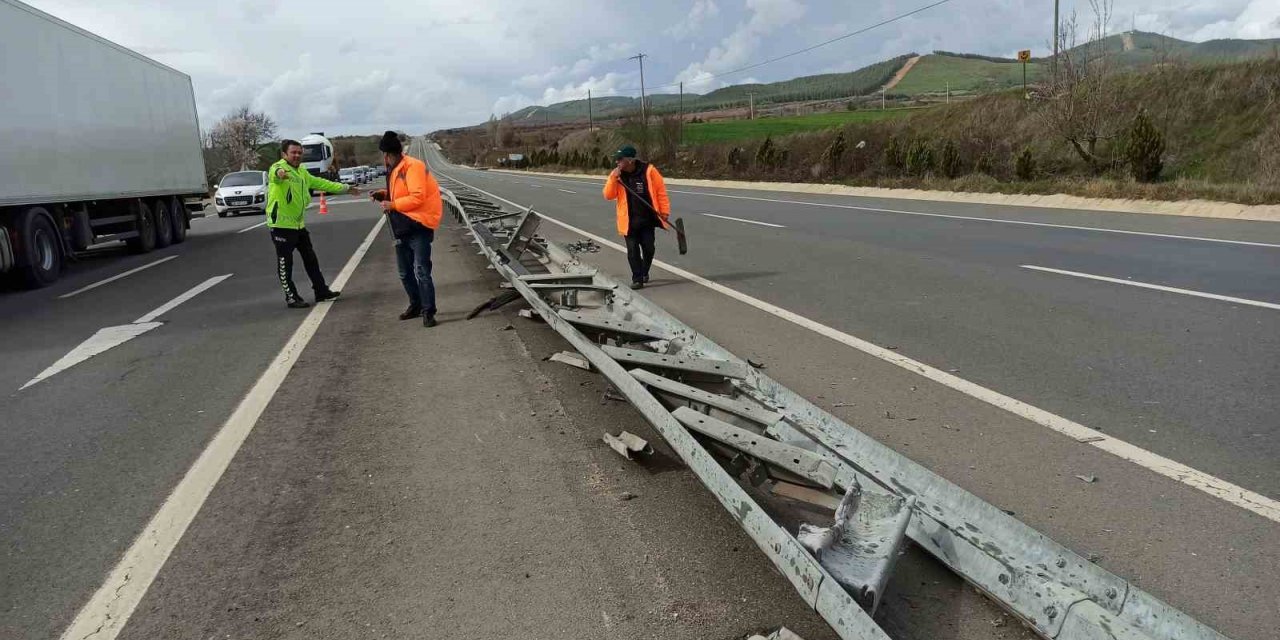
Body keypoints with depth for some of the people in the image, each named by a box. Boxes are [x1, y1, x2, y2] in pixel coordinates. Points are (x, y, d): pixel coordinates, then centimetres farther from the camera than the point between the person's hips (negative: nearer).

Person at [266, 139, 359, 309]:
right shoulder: (278, 167, -15)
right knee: (285, 263, 0)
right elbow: (274, 174, -40)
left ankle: (321, 291, 28)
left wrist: (345, 188, 25)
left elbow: (320, 183, 24)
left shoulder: (302, 172, 13)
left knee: (310, 258, 16)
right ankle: (291, 298, 8)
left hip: (299, 224, 9)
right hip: (281, 225, -9)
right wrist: (280, 173, -66)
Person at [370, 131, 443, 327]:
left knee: (421, 272, -12)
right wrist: (385, 195, 7)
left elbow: (417, 197, -24)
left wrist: (392, 205, -17)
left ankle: (428, 311, -7)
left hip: (419, 227, -10)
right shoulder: (395, 170, 12)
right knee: (405, 272, 16)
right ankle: (415, 305, 30)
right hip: (403, 229, 10)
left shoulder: (412, 166, -17)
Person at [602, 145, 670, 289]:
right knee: (632, 250, -1)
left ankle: (644, 273, 30)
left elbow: (661, 191, -4)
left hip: (648, 218, -1)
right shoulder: (616, 174, 0)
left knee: (648, 248, 6)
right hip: (629, 220, 1)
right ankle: (637, 278, 6)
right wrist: (613, 178, -17)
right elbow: (608, 196, -4)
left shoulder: (648, 170, -9)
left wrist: (664, 211, -6)